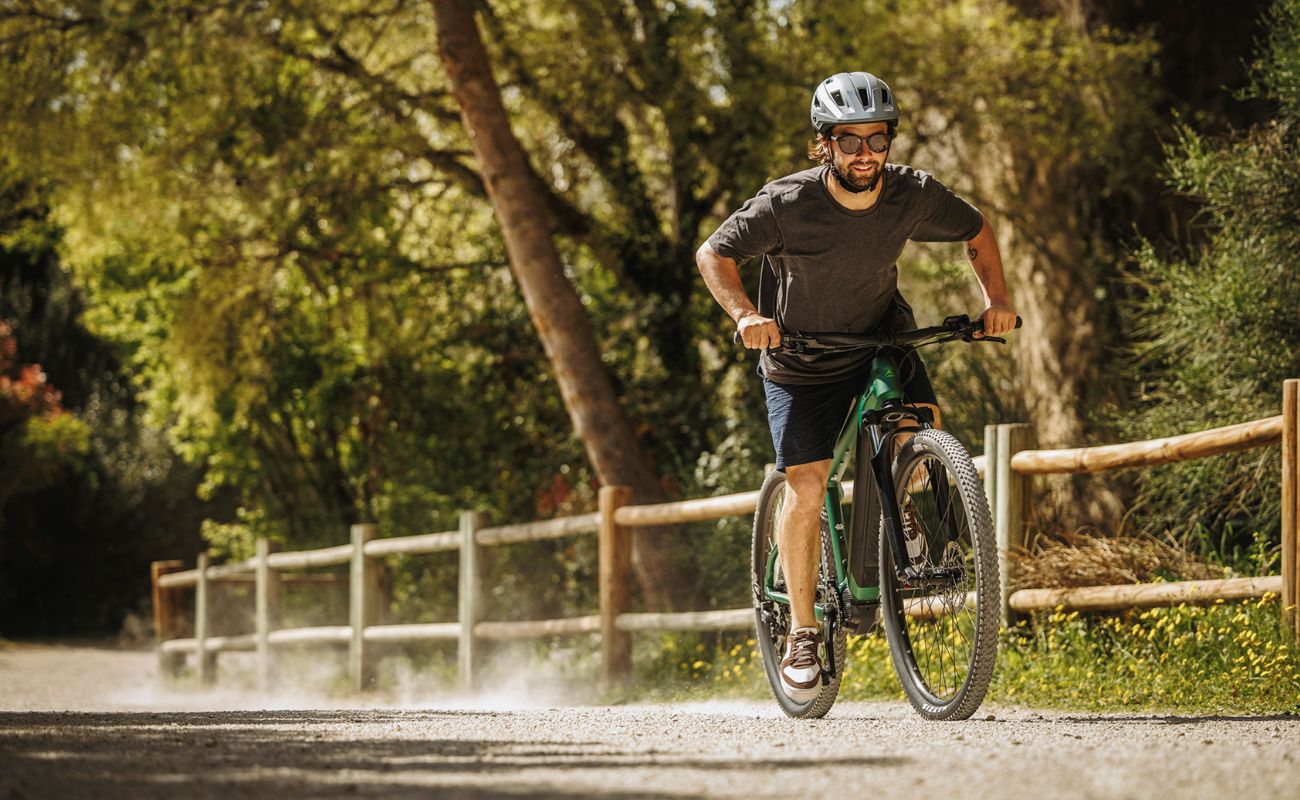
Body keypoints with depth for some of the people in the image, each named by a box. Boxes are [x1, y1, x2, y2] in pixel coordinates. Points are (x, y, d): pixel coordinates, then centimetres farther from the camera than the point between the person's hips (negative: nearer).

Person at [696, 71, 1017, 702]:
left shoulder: (913, 195, -18)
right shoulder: (787, 204, -26)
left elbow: (976, 231, 0)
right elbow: (713, 255, -18)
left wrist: (996, 298, -14)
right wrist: (745, 314, -34)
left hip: (879, 336, 3)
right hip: (799, 356, -2)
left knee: (922, 422, -25)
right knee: (806, 487, -11)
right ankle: (802, 636, 3)